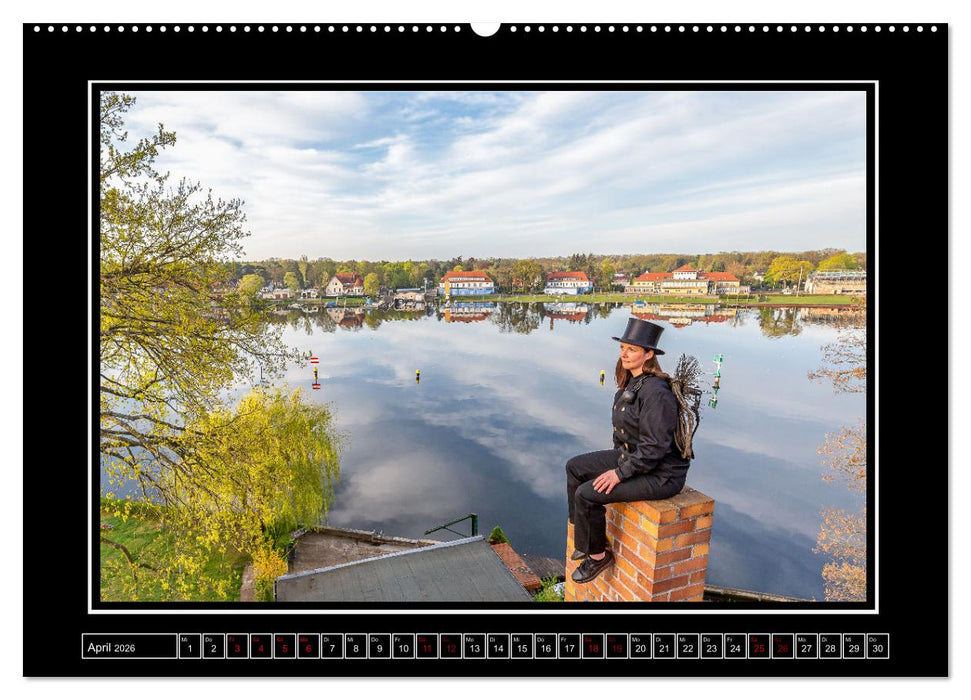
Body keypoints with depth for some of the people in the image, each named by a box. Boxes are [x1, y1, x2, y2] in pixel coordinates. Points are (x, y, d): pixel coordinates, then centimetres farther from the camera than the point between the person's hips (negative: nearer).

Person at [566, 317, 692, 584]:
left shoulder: (655, 392, -27)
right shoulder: (632, 382, 4)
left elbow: (655, 447, -27)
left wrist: (620, 473, -21)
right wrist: (616, 460, 13)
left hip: (660, 475, -10)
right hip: (630, 455, 10)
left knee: (586, 494, -18)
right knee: (575, 467, 9)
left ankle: (597, 555, 8)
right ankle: (586, 534, 23)